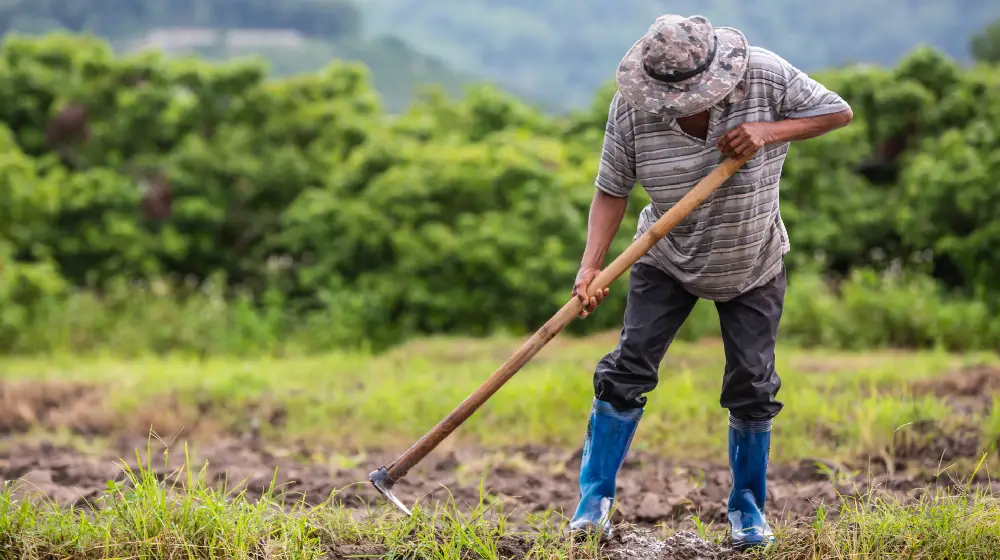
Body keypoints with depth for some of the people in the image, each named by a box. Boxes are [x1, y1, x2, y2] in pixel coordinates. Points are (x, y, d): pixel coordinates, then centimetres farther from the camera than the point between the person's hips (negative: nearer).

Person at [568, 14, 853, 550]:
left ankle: (748, 507, 20)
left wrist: (769, 131, -29)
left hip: (752, 266, 0)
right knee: (628, 368, -7)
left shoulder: (765, 75, -23)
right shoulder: (631, 107, -22)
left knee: (752, 386, 1)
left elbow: (838, 112, -14)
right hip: (667, 260, 0)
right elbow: (612, 190, -16)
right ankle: (594, 499, 4)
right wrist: (590, 266, -29)